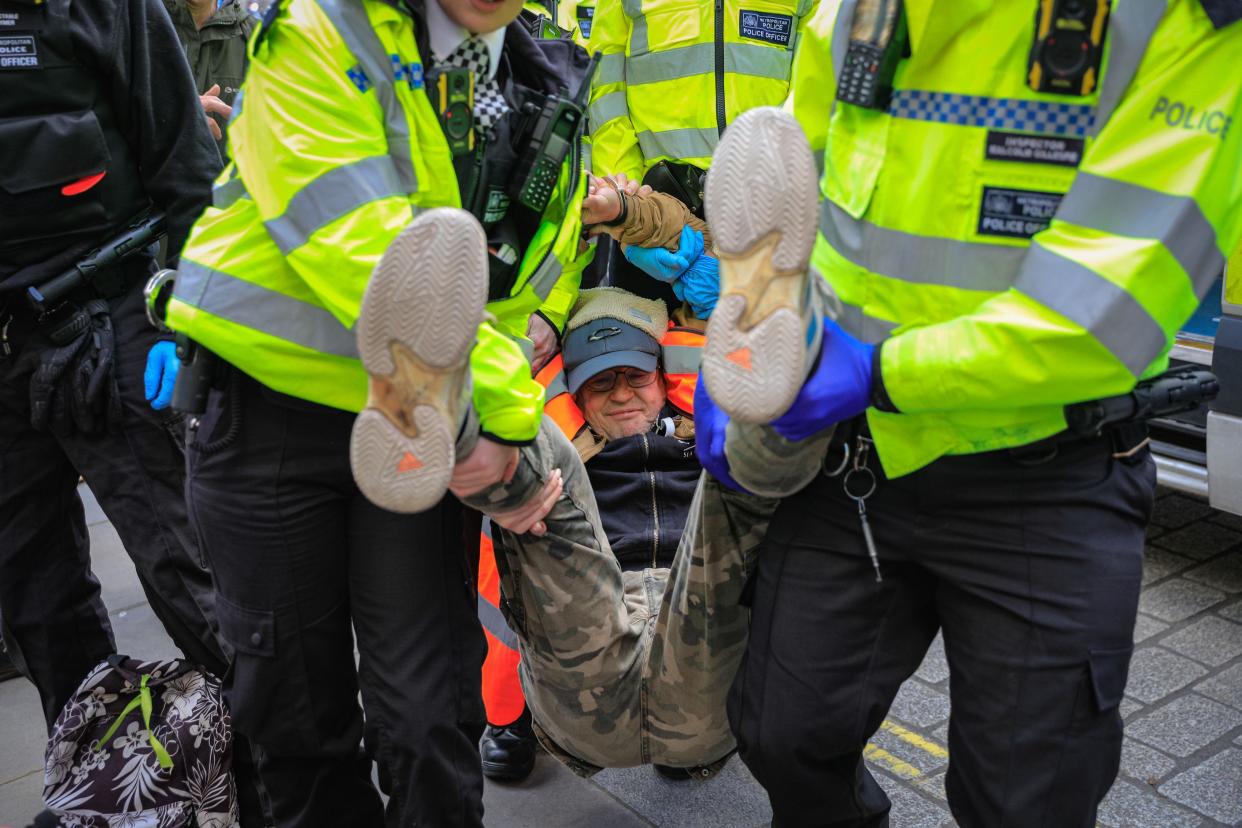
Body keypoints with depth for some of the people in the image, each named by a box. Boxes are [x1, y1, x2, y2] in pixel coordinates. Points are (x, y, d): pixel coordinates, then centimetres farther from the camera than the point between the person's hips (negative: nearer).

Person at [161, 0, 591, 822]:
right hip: (272, 415, -2)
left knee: (432, 714, 2)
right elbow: (365, 255, -24)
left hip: (419, 433, 3)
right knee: (298, 706, 12)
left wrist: (509, 413, -6)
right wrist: (503, 406, -25)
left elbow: (543, 294, 10)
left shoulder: (549, 91, 4)